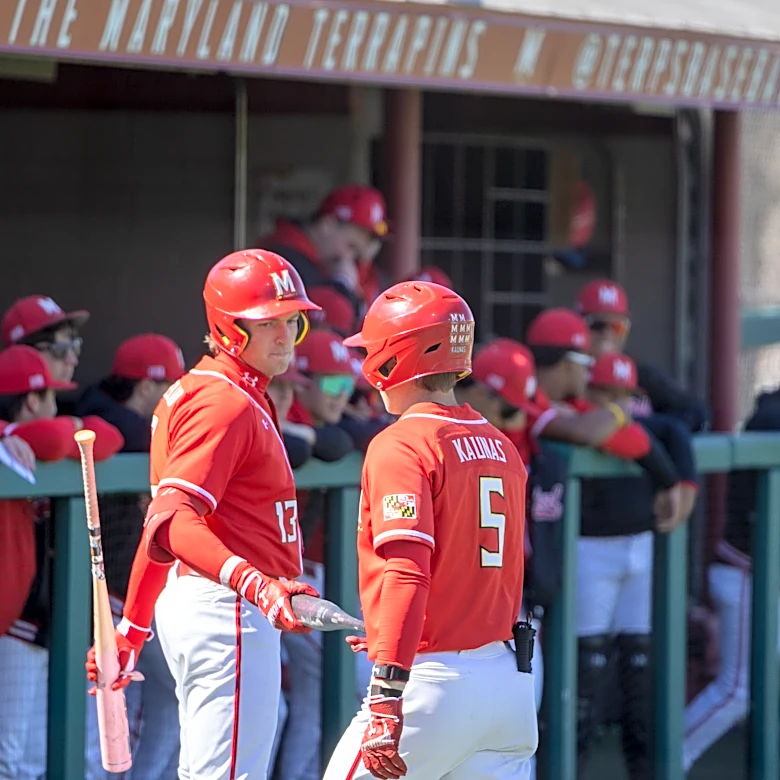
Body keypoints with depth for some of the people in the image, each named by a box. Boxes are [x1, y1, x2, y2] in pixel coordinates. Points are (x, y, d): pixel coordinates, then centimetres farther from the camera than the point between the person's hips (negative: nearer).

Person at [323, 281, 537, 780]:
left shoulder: (401, 446, -10)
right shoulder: (502, 447, 14)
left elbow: (407, 573, -22)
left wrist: (386, 698, -27)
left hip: (434, 683, -7)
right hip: (509, 678, 8)